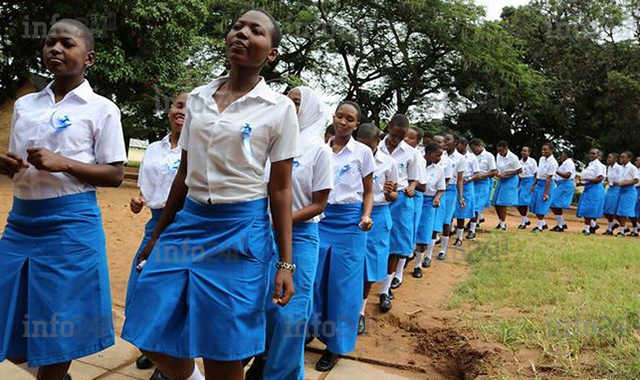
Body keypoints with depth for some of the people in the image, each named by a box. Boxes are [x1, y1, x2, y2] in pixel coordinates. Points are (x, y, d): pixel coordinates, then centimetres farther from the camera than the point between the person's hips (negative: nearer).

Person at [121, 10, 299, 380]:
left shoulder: (279, 108, -5)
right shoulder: (198, 98, 7)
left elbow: (280, 189, -4)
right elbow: (184, 173, 12)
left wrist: (285, 262, -6)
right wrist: (158, 235, 17)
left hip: (242, 229, -4)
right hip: (189, 221, 5)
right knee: (152, 334, 9)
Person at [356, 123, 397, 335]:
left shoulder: (388, 163, -5)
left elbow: (394, 195, 4)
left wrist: (389, 194, -19)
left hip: (376, 217, 0)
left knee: (368, 267, 8)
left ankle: (360, 311, 28)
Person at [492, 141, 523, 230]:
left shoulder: (513, 157, -18)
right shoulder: (498, 156, 1)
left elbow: (519, 170, -12)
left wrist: (506, 174, -19)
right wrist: (497, 173, -5)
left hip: (510, 180, -7)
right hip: (501, 180, 7)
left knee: (503, 203, -9)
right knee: (496, 203, 7)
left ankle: (503, 224, 2)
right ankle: (501, 222, 23)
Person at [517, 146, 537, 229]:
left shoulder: (532, 161, -8)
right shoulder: (520, 162, 7)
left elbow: (536, 174, -6)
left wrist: (534, 185, -11)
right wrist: (518, 184, 12)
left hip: (529, 181, -6)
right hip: (522, 182, 6)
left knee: (524, 201, -11)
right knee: (517, 202, 2)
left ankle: (522, 223, -1)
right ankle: (526, 220, 21)